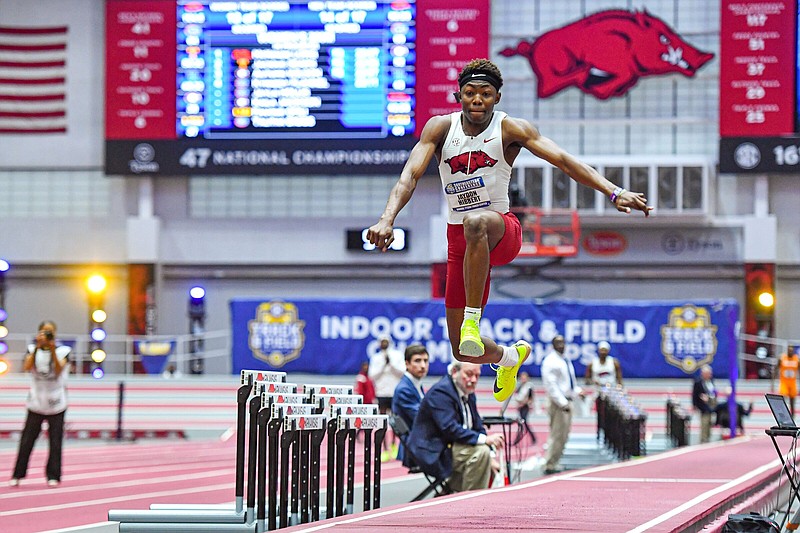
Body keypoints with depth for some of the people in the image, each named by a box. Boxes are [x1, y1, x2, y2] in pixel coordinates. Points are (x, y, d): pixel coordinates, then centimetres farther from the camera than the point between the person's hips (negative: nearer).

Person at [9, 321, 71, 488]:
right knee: (27, 440, -1)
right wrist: (38, 347, -19)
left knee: (55, 441, -2)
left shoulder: (63, 351, 2)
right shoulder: (33, 350, 4)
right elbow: (27, 367, -13)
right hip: (36, 402, 1)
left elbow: (58, 370, -14)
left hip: (56, 404, 0)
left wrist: (52, 349, -23)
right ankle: (17, 475, 7)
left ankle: (53, 476, 6)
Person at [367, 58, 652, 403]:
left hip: (501, 232, -4)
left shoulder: (509, 129, -9)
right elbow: (410, 174, -14)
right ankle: (511, 356, 42)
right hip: (460, 240, 4)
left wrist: (614, 193, -29)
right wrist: (388, 218, -33)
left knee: (476, 222, -43)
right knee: (462, 352, 6)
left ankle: (472, 319, -35)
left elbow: (563, 160, -17)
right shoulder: (440, 128, -3)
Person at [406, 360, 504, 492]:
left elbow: (478, 427, 13)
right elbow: (450, 429, -27)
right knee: (480, 452, -25)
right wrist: (484, 439, -33)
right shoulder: (440, 392, -17)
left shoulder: (468, 394, 12)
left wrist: (489, 457, -2)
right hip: (433, 453, -10)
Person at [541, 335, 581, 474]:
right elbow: (550, 384, -17)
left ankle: (554, 463, 20)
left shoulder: (566, 360, 17)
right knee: (557, 435, -10)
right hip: (557, 403, -9)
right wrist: (562, 403, -21)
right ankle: (550, 465, -6)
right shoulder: (550, 361, -11)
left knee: (564, 435, 12)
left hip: (567, 402, 9)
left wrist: (577, 391, 10)